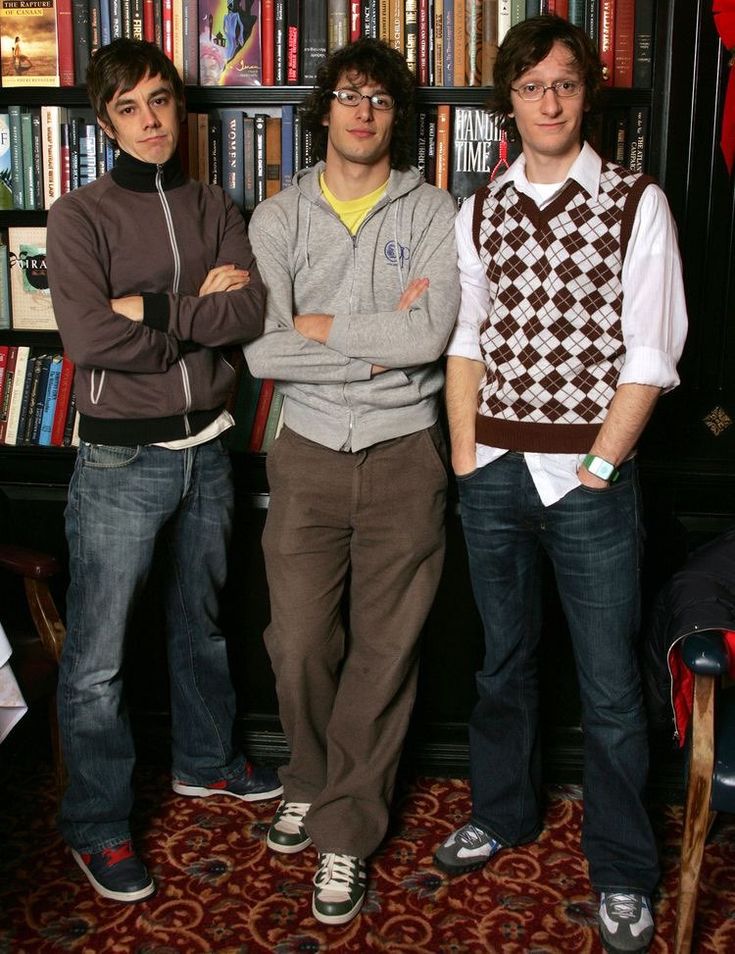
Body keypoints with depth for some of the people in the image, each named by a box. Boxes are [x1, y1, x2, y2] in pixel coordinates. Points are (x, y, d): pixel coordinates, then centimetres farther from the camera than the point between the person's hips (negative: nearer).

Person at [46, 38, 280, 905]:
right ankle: (96, 826, 20)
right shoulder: (79, 216, -6)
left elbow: (251, 311, -8)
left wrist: (153, 308, -18)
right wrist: (200, 316, -11)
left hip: (205, 449, 5)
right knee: (97, 657, 1)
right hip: (121, 460, -4)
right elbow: (87, 337, -20)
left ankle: (203, 761, 42)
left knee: (202, 623, 21)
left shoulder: (213, 209, 7)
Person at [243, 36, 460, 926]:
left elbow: (430, 335, -15)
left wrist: (320, 326, -8)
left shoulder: (433, 212, 0)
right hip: (308, 454, 1)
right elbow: (261, 349, -9)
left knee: (384, 652, 5)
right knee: (299, 644, 6)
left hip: (403, 456, -1)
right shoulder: (278, 216, 3)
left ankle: (345, 833, 20)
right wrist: (378, 344, -12)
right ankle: (312, 779, 35)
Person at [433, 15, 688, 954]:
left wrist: (598, 466, -10)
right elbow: (466, 342, 8)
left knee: (609, 684, 4)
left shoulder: (636, 203, -3)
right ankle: (503, 812, 39)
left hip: (590, 478, -3)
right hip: (493, 474, 4)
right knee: (503, 658, 18)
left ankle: (623, 871, 23)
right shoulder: (478, 214, 8)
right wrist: (465, 454, 1)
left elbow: (650, 356, -7)